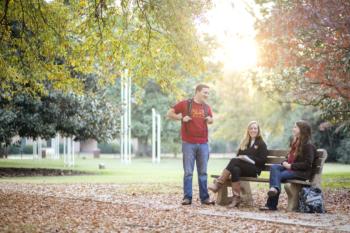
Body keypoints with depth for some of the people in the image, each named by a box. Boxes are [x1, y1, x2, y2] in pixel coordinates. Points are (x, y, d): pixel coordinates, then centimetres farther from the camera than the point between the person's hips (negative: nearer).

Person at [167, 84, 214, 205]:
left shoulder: (207, 107, 10)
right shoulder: (185, 104, -2)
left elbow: (211, 119, 26)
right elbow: (169, 113, 4)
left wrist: (210, 120, 3)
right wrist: (181, 118, -11)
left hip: (203, 144, 4)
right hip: (189, 144, -4)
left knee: (203, 172, 8)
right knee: (188, 172, 0)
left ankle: (204, 197, 14)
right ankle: (187, 197, 7)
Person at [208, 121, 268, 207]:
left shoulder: (261, 144, 10)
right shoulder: (244, 142, 26)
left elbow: (262, 161, -2)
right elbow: (238, 155, 22)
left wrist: (247, 158, -11)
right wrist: (240, 157, -3)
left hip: (254, 169, -4)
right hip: (242, 167, 4)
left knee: (234, 161, -32)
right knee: (235, 169, -35)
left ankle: (218, 184, -37)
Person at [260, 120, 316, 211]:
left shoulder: (308, 146, -9)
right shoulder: (294, 142, 18)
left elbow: (307, 164, -17)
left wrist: (291, 166, -19)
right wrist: (285, 163, 5)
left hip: (302, 172, -8)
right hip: (290, 168, 8)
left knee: (278, 175, -27)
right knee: (274, 167, -20)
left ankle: (271, 205, -35)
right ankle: (275, 188, -44)